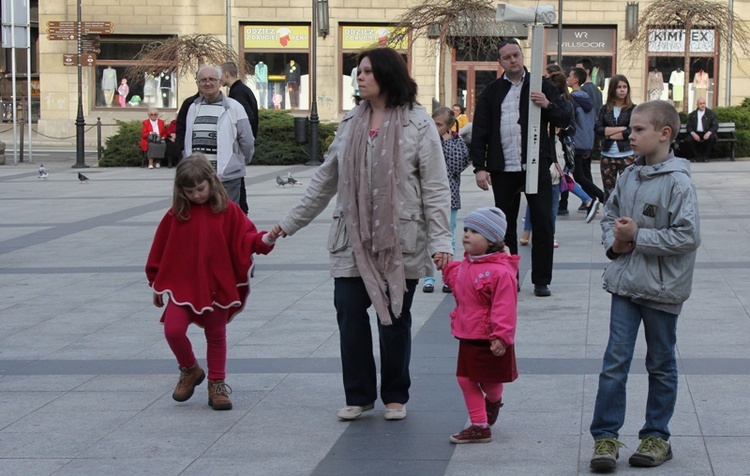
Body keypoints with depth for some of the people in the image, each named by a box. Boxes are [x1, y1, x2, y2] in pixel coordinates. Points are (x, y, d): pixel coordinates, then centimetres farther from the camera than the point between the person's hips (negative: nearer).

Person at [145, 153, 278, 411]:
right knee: (173, 330, -14)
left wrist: (264, 240, -27)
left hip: (217, 285, 0)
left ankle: (217, 384, 26)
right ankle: (190, 370, 13)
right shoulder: (176, 216, -1)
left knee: (216, 336, 11)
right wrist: (157, 284, 9)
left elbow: (245, 239, -6)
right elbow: (160, 251, 6)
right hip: (182, 285, 0)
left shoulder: (227, 211, -3)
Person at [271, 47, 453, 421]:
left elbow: (435, 188, -6)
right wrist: (290, 223, 16)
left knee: (394, 318, 5)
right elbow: (325, 180, 16)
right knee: (349, 314, 2)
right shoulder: (350, 123, 10)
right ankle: (359, 395, 17)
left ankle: (395, 396, 21)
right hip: (353, 238, 4)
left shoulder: (418, 123, -4)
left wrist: (440, 241, -14)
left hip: (399, 240, -4)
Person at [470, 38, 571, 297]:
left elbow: (565, 120, 3)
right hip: (503, 169, 1)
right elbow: (480, 131, 7)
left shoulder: (541, 86, 6)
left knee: (543, 224, 0)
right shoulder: (492, 92, 9)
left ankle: (541, 280, 8)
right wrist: (479, 167, -2)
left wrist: (548, 105, -17)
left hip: (536, 166, -1)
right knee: (506, 225, 7)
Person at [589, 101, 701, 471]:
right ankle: (605, 436, 4)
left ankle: (657, 436, 22)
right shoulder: (629, 176, 4)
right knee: (615, 361, 0)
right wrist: (613, 241, -4)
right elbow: (609, 214, 17)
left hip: (662, 288, -5)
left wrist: (637, 237, -19)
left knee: (661, 365, 11)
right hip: (625, 283, 5)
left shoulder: (678, 182, -14)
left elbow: (688, 236, -20)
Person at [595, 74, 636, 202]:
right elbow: (597, 128, -4)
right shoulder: (604, 109, 9)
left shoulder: (633, 109, 1)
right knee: (608, 193, 7)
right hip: (607, 156, 3)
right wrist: (621, 129, -10)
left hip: (627, 155, -3)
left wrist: (609, 134, -6)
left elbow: (632, 132, -10)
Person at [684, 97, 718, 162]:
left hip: (707, 133, -1)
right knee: (688, 139, -28)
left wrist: (709, 132, -21)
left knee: (712, 137, -34)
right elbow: (689, 127, 7)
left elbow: (715, 126, 1)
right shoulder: (692, 115, 14)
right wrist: (693, 133, -16)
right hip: (696, 134, 1)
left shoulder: (711, 113, 9)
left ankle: (706, 157, -15)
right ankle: (698, 156, -11)